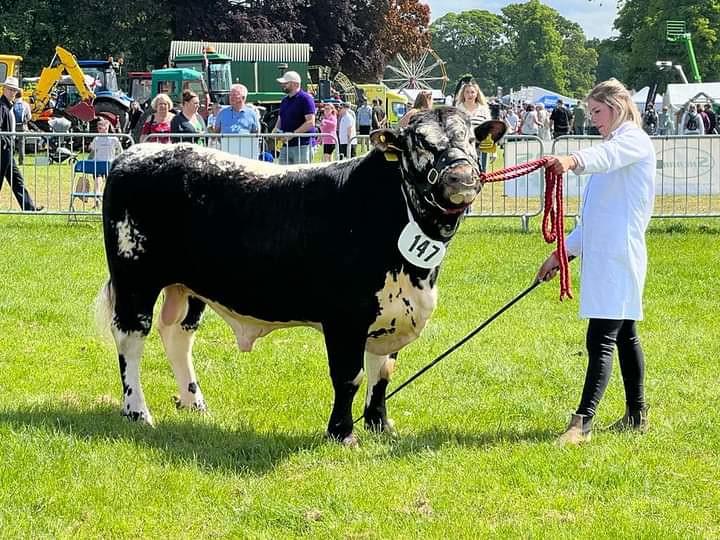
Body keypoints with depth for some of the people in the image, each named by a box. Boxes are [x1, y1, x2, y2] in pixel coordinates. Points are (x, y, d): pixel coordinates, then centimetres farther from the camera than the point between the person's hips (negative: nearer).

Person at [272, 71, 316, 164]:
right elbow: (280, 120, 27)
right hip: (286, 145, 8)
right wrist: (275, 131, 4)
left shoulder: (305, 99, -6)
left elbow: (310, 122, -14)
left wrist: (293, 134, -20)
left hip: (302, 145, -8)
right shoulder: (284, 101, 20)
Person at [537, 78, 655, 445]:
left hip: (618, 255, -10)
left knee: (601, 340, -15)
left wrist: (574, 160, -54)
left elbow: (608, 155, -34)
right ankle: (636, 415, 23)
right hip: (602, 254, 10)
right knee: (624, 335, 15)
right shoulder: (614, 146, 23)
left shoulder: (635, 141, -7)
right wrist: (564, 251, 24)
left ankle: (583, 422, -21)